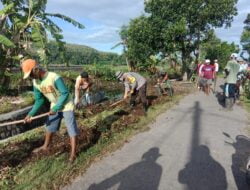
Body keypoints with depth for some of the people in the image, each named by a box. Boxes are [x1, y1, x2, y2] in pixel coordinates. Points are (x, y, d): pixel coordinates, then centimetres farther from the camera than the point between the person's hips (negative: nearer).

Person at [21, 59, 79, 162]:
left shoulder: (54, 77, -30)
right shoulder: (36, 82, -6)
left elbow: (65, 93, -26)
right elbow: (39, 100, 3)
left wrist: (55, 108, -27)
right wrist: (31, 114, -5)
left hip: (66, 106, -7)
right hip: (54, 106, 7)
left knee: (71, 129, -3)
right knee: (49, 127, 20)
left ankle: (73, 153, 7)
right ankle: (45, 146, 42)